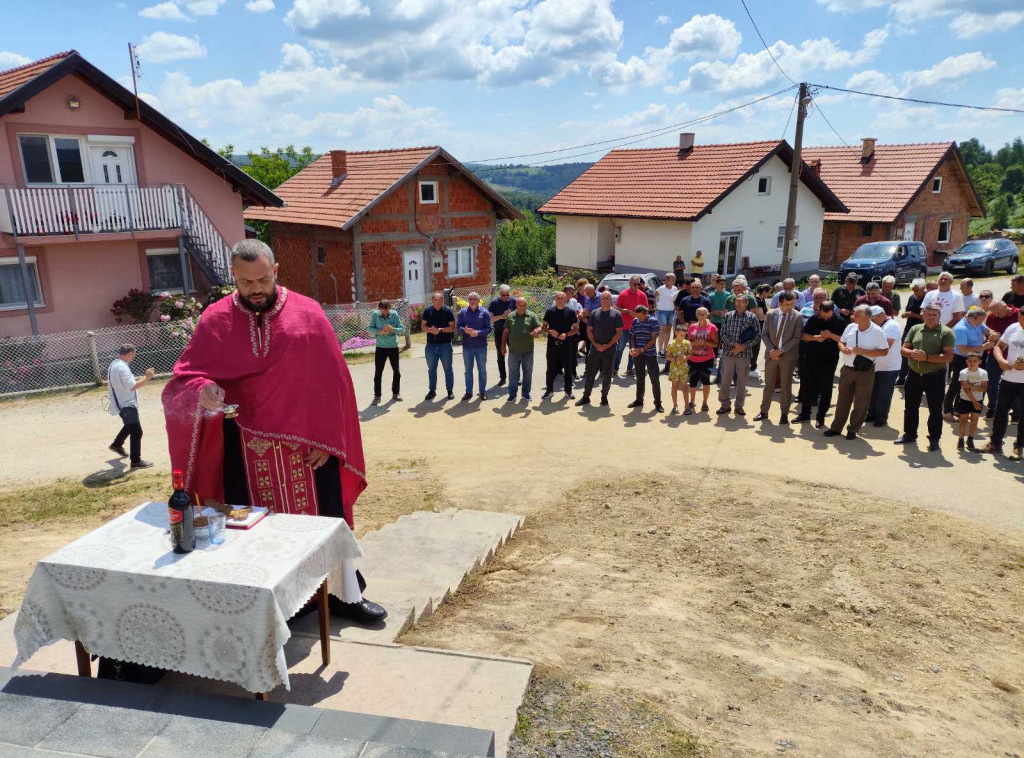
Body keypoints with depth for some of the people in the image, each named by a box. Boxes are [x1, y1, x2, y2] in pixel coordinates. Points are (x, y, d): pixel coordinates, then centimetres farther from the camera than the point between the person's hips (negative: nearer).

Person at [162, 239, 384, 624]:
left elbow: (330, 380, -3)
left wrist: (325, 438, -7)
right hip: (244, 444, 1)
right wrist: (202, 390, -24)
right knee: (252, 526, 9)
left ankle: (346, 594, 25)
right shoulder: (215, 319, -1)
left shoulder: (307, 313, -4)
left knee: (326, 517, 8)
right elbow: (185, 376, 1)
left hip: (304, 442, -1)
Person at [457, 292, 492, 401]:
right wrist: (464, 330, -21)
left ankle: (483, 392, 18)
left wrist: (478, 332, -22)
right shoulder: (463, 312, 4)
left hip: (481, 346, -2)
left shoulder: (484, 313, -3)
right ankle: (469, 392, 19)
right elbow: (459, 327, 1)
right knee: (468, 370, 10)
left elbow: (489, 328, -7)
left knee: (482, 370, 8)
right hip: (467, 346, 2)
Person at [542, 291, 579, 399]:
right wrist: (550, 331, -12)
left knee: (568, 368, 5)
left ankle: (568, 390, 16)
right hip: (552, 343, 1)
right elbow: (543, 327, 9)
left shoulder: (571, 312, 1)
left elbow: (576, 329, 2)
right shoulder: (550, 311, 5)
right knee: (551, 368, 6)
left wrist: (566, 334, -15)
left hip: (566, 343, -1)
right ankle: (549, 389, 18)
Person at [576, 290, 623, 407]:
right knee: (590, 373, 2)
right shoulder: (594, 313, 7)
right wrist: (595, 344, -6)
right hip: (595, 348, 2)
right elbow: (589, 330, 8)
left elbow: (619, 332, -4)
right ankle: (586, 397, 9)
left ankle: (604, 397, 18)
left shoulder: (616, 314, -1)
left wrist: (608, 345, -12)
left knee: (607, 375, 5)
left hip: (610, 349, -2)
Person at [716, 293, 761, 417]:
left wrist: (744, 346, -13)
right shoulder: (728, 316, 4)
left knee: (742, 381, 6)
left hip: (744, 354, -1)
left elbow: (758, 336, -3)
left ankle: (739, 406, 18)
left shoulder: (752, 317, 0)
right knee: (725, 380, 4)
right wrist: (733, 344, -14)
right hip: (728, 352, 1)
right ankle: (724, 405, 16)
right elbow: (722, 333, 0)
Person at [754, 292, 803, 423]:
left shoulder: (797, 317, -5)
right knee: (769, 385, 10)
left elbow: (797, 338, -8)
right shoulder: (770, 314, 3)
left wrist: (781, 350, -15)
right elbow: (764, 334, 3)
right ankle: (764, 412, 19)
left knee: (786, 387, 5)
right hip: (771, 355, 2)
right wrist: (771, 350, -11)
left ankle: (784, 414, 14)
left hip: (788, 356, -2)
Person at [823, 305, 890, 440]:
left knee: (861, 403, 6)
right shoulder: (850, 327, 2)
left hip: (865, 372, -4)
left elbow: (884, 351, -10)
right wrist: (843, 348, -10)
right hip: (847, 369, 4)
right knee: (843, 400, 11)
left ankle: (853, 429, 19)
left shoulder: (877, 332, -11)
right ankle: (836, 427, 21)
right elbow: (841, 342, 14)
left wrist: (863, 351, -19)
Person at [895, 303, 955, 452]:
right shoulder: (915, 329, 7)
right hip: (914, 374, 5)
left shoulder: (946, 332, -7)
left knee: (935, 410, 4)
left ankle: (934, 439, 15)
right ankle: (909, 435, 28)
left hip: (935, 377, -4)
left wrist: (927, 357, -23)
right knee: (910, 407, 14)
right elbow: (903, 349, 7)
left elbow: (948, 356, -14)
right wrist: (912, 353, -15)